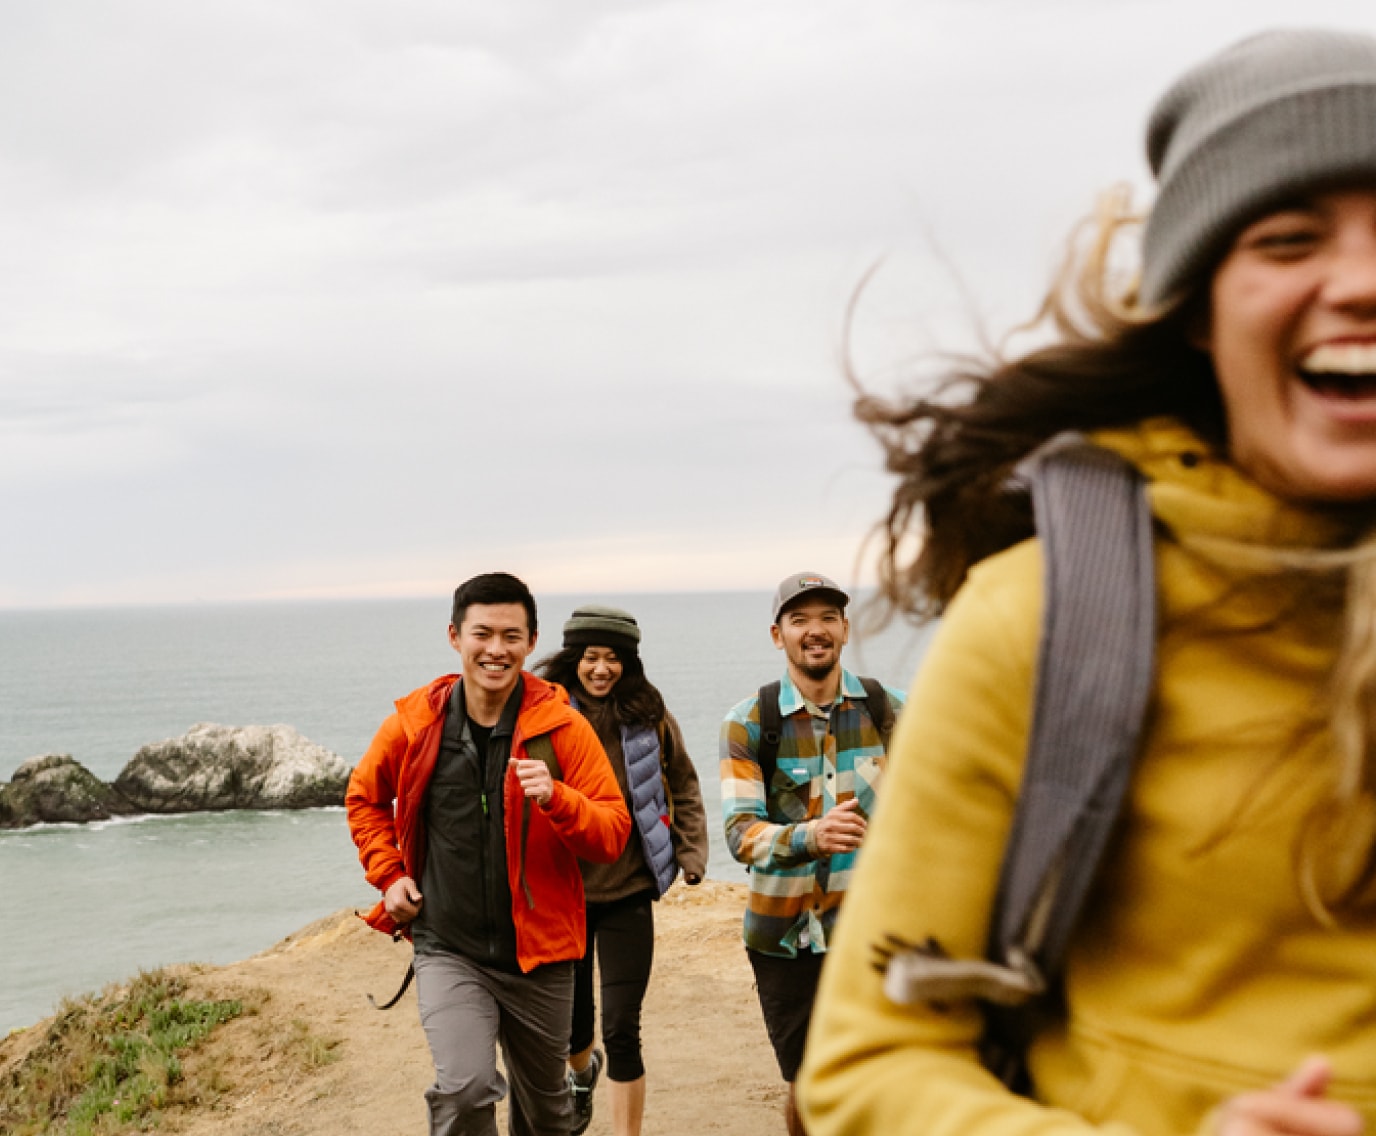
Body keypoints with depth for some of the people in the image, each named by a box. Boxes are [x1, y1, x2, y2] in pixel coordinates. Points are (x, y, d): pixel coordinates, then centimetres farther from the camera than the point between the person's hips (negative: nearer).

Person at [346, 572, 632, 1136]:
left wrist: (555, 799, -26)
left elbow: (613, 835, -8)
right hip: (448, 951, -1)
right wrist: (389, 874, 5)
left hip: (538, 953, 1)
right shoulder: (414, 723, -3)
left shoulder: (562, 727, -8)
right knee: (465, 1089, -23)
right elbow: (364, 798, 16)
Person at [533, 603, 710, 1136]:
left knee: (621, 1029, -6)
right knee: (570, 1016, 19)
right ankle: (582, 1072, 54)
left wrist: (691, 857, 1)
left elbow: (684, 791, 9)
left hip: (628, 894, -1)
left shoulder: (649, 719, -4)